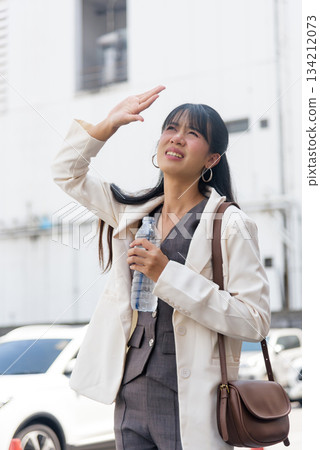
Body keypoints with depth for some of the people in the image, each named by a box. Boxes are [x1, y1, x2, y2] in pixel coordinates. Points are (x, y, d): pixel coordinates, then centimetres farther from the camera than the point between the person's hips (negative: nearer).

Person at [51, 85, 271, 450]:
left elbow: (255, 321, -16)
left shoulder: (229, 224, -8)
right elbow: (67, 172, 21)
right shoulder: (135, 212, 10)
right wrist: (109, 125, 8)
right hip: (130, 397, 6)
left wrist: (169, 275, -18)